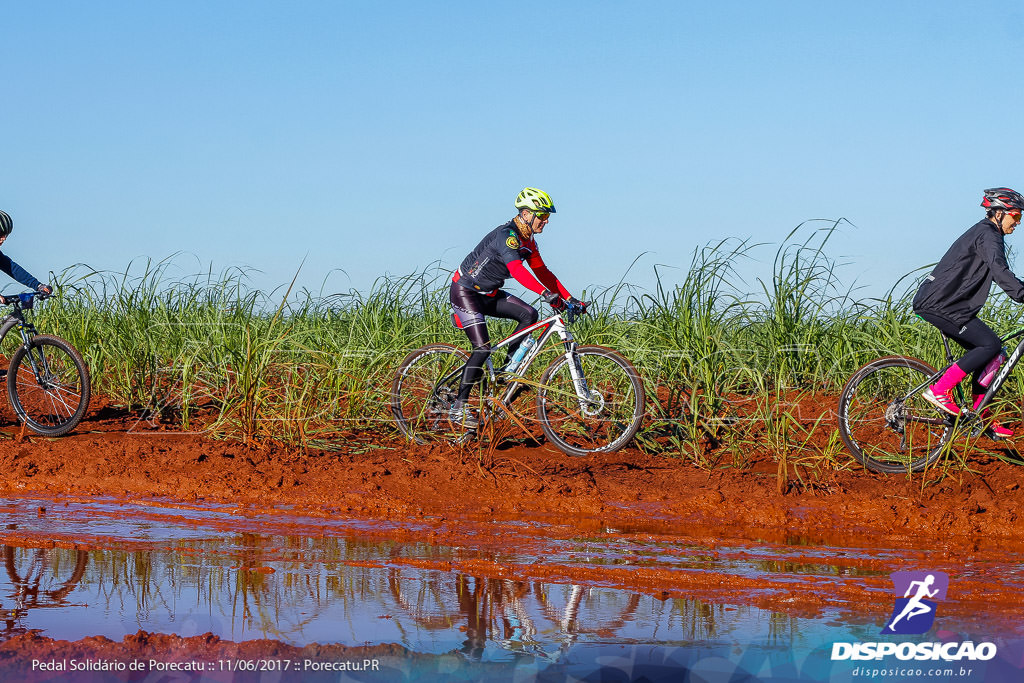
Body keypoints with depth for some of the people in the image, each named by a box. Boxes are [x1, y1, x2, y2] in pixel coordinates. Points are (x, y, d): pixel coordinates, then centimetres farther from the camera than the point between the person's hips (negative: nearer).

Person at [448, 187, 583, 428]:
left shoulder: (528, 241, 5)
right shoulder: (506, 234, -25)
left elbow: (542, 272, 9)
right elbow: (516, 269, -40)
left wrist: (569, 299, 0)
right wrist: (547, 294, -50)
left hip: (488, 294, 9)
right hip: (465, 291, -9)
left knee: (529, 315, -8)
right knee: (483, 347, -17)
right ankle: (458, 407, -10)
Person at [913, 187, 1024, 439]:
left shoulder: (986, 234, 21)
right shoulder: (987, 234, -13)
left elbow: (1000, 274, 31)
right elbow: (999, 271, -30)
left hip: (950, 303, 10)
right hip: (939, 304, -10)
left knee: (991, 354, 6)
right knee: (990, 345, -18)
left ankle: (980, 416, 8)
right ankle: (938, 390, -16)